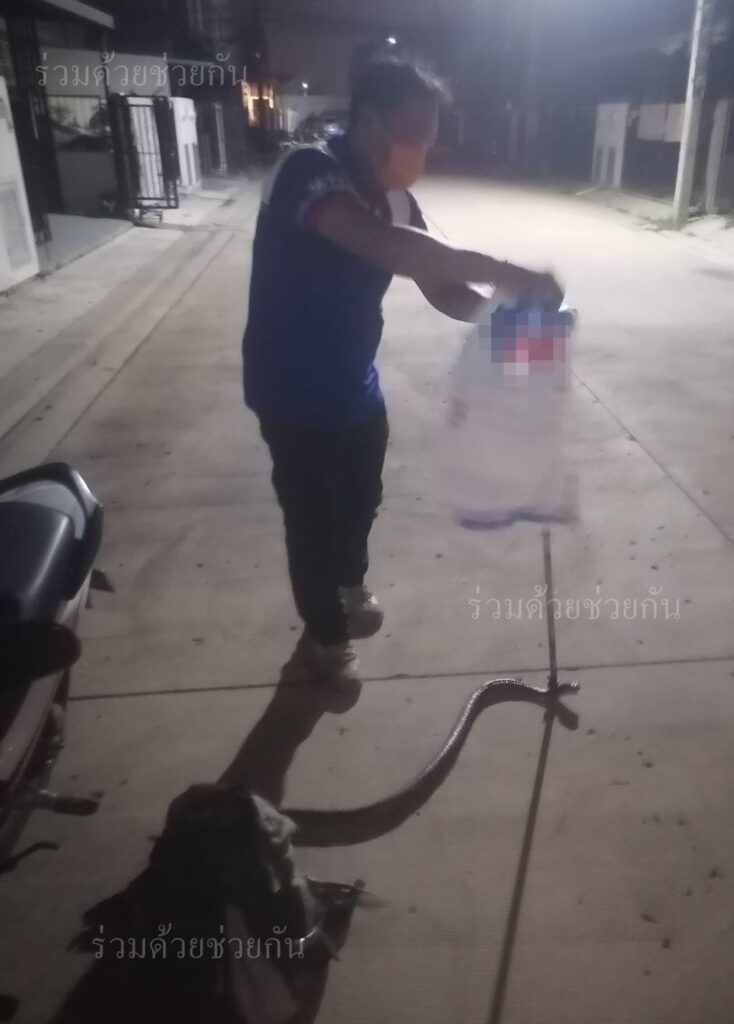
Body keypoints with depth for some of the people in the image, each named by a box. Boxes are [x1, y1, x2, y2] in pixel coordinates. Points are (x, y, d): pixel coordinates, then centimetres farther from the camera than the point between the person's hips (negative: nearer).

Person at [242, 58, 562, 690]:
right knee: (312, 514, 7)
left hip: (355, 383, 8)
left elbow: (438, 285, 2)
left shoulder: (394, 195, 1)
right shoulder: (310, 172, -24)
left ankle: (350, 584, 53)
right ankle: (324, 638, 31)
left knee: (361, 496, 24)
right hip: (294, 391, -8)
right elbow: (384, 246, -42)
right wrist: (509, 275, -39)